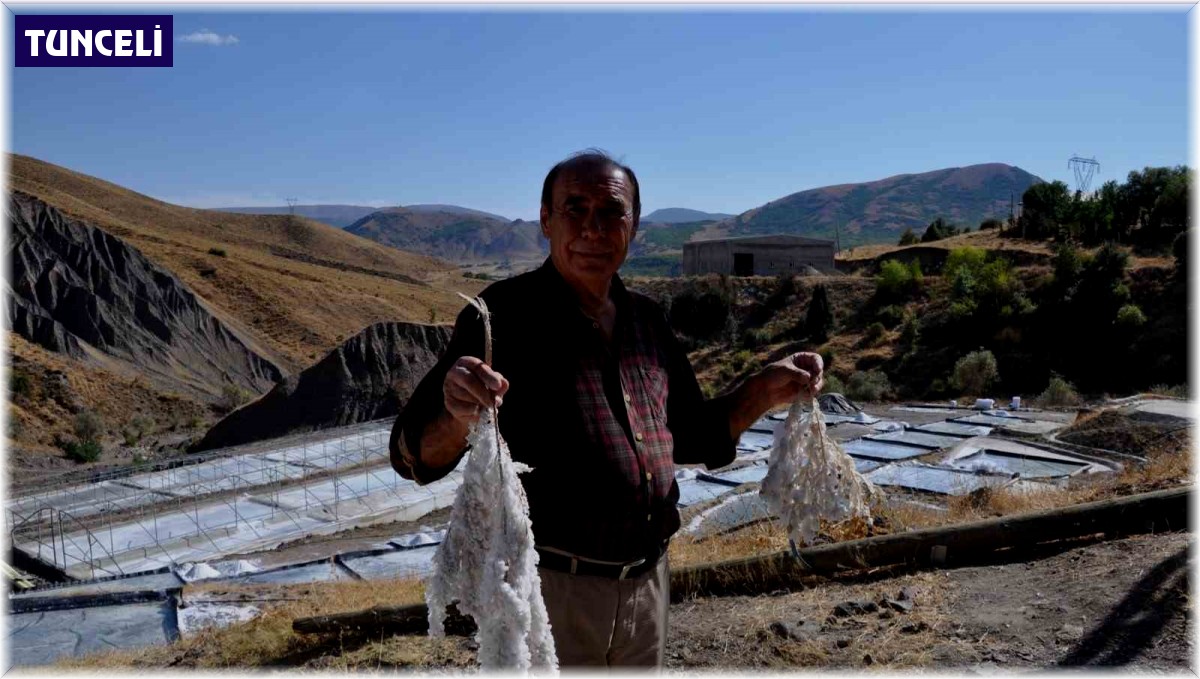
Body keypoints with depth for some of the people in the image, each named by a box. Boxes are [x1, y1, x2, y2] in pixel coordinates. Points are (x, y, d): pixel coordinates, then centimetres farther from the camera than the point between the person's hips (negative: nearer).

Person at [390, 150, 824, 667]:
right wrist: (457, 417, -39)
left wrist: (764, 392, -2)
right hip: (550, 587, -5)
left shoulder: (647, 320, 5)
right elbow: (415, 457, -16)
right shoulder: (507, 313, -12)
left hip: (647, 584, 6)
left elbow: (690, 438, 14)